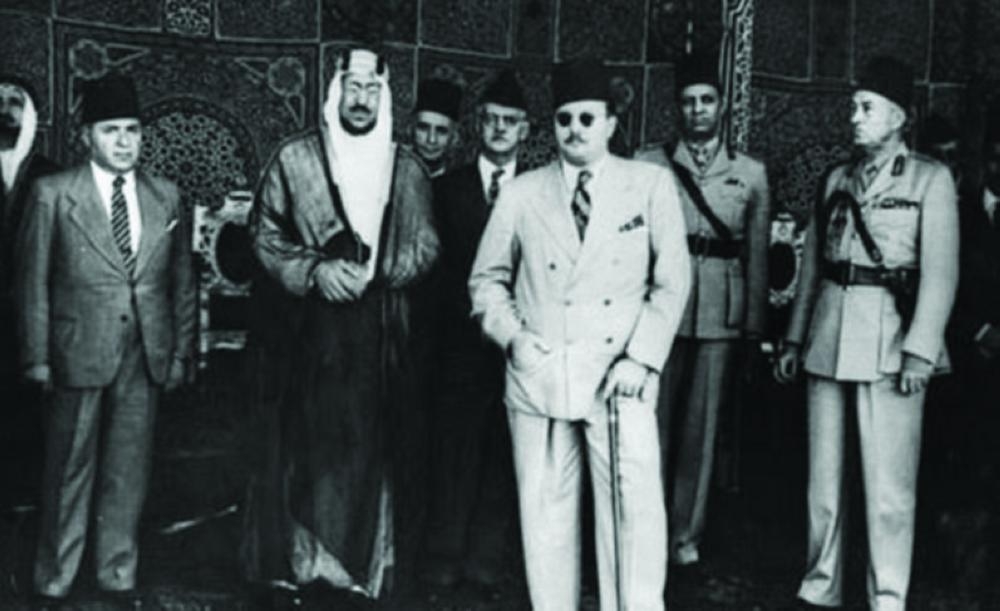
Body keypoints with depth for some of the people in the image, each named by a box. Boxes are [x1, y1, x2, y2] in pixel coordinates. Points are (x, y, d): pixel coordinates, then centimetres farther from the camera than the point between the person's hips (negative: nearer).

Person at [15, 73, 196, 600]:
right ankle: (55, 575, 22)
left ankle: (117, 572, 23)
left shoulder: (166, 197, 8)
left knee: (129, 468, 10)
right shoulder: (53, 194, -1)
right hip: (78, 353, -2)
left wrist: (181, 352, 7)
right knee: (70, 468, 7)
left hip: (145, 358, 3)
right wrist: (37, 357, -4)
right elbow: (32, 281, 0)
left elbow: (182, 283, 11)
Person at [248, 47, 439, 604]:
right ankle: (315, 560, 7)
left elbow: (425, 245, 10)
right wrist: (314, 270, -11)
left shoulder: (408, 168, 10)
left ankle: (373, 565, 13)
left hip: (383, 332, 2)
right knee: (318, 442, -4)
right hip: (316, 328, -2)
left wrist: (374, 272, -7)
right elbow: (266, 234, 4)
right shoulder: (295, 158, 4)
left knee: (377, 444, 3)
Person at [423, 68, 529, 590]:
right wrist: (475, 310, -5)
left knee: (503, 450, 6)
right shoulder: (447, 188, 8)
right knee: (454, 445, 4)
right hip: (462, 337, 1)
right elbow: (435, 260, 4)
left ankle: (487, 554, 18)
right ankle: (446, 555, 14)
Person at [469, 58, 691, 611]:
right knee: (546, 513, 6)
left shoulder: (651, 183, 5)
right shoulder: (521, 193, 8)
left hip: (619, 377, -1)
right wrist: (512, 336, -2)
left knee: (637, 508, -8)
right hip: (538, 375, 1)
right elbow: (486, 279, 15)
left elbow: (671, 280, 3)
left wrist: (641, 357, -7)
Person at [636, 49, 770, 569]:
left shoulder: (750, 174, 10)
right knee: (653, 421, 0)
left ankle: (686, 535, 13)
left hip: (721, 315, 1)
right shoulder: (649, 166, 7)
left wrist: (754, 328, 5)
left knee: (702, 425, 3)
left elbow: (758, 256, 9)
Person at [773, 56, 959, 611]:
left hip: (890, 335, -5)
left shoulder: (931, 179, 1)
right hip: (829, 334, 5)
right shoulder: (837, 179, 14)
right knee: (824, 472, 8)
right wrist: (794, 338, 12)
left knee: (889, 481, -3)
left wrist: (920, 350, -14)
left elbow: (940, 272, -6)